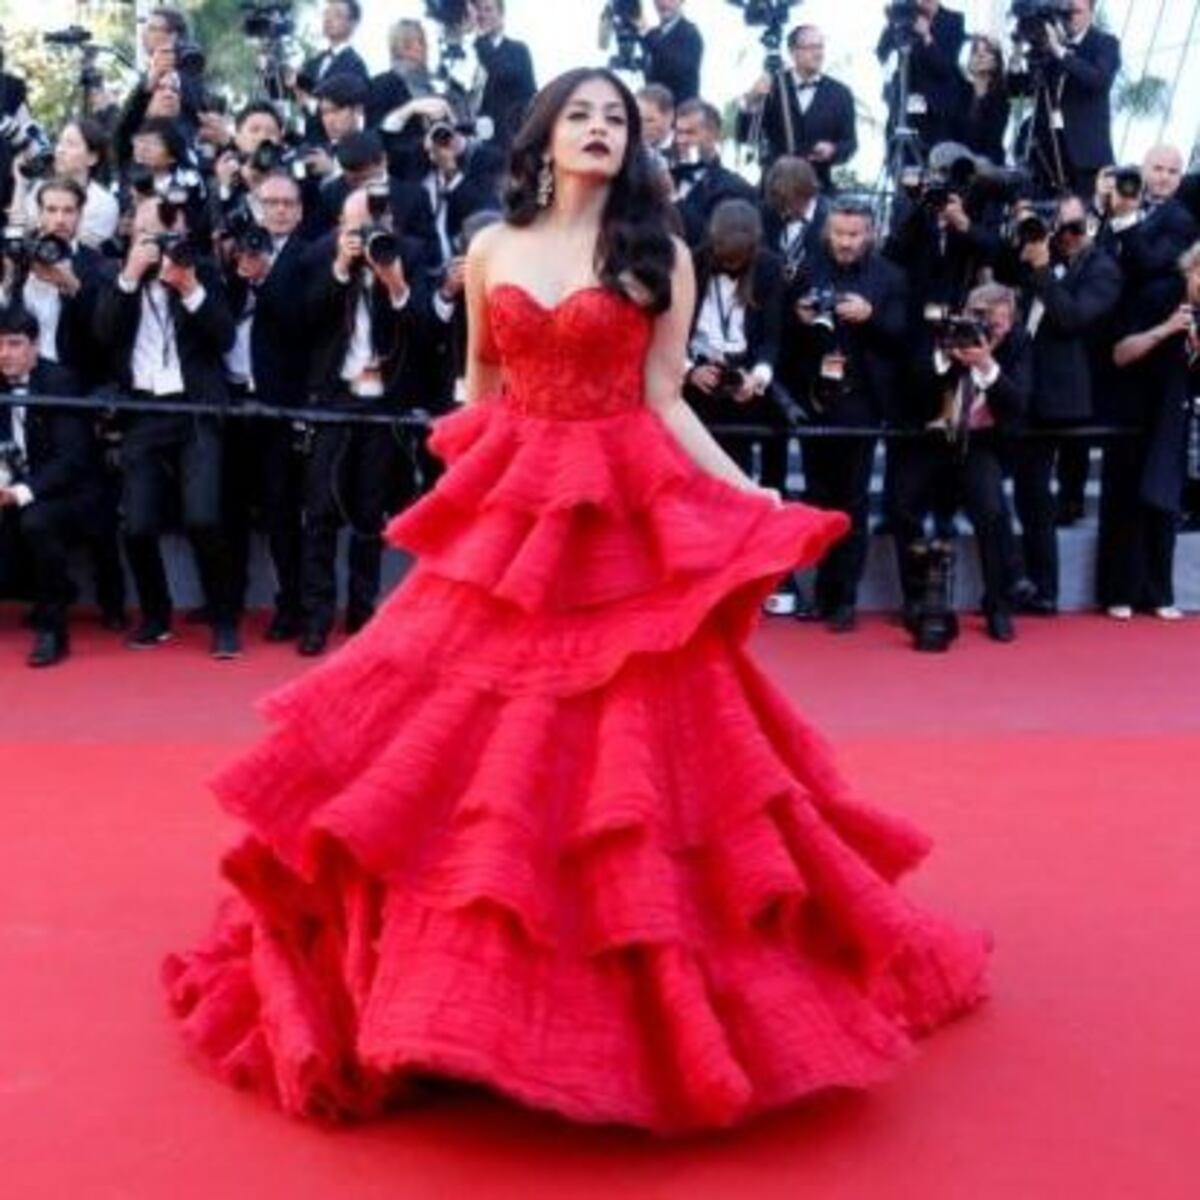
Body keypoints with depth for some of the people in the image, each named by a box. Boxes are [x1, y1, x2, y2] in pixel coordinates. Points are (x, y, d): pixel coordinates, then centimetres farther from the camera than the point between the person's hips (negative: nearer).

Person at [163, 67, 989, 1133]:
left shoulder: (660, 255, 2)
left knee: (622, 753, 0)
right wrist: (465, 486, 12)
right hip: (506, 516, 3)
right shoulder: (491, 249, 9)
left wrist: (753, 499, -11)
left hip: (625, 523, -2)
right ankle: (447, 971, 19)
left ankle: (646, 991, 14)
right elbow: (479, 393, 14)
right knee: (473, 748, 3)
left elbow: (664, 402, -1)